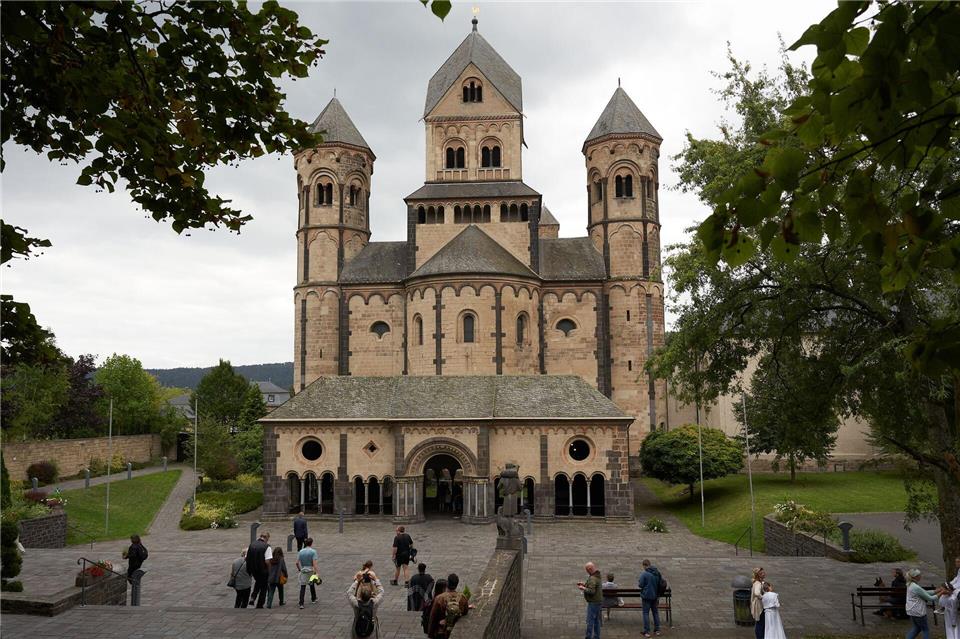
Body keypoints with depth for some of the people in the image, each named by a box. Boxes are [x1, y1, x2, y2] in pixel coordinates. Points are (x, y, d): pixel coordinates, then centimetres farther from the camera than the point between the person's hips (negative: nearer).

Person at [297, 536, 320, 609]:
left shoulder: (300, 552, 1)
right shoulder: (313, 552, -11)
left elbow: (297, 562, 2)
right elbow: (314, 564, -16)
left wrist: (299, 569, 18)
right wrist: (317, 573, -16)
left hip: (303, 571, 2)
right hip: (310, 571, -2)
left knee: (302, 587, 0)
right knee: (312, 585, 22)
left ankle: (301, 604, -9)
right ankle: (313, 599, 39)